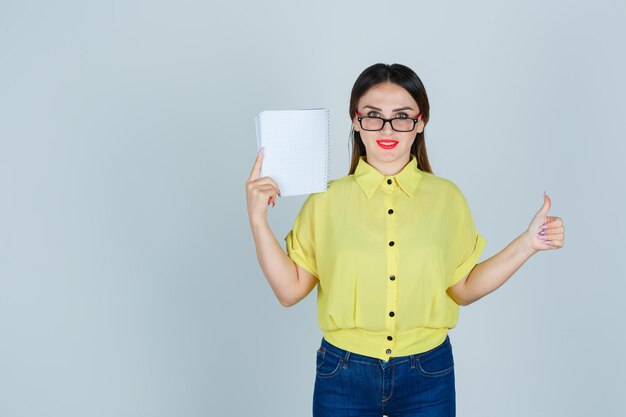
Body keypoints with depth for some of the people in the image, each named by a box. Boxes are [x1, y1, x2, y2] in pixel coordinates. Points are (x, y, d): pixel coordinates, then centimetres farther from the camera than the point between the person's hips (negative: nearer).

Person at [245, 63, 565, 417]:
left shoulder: (446, 197, -1)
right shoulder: (327, 198, -4)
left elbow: (463, 288, 5)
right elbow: (291, 289, -4)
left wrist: (528, 243, -3)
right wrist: (258, 220, -13)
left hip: (428, 376, 1)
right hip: (344, 374, 0)